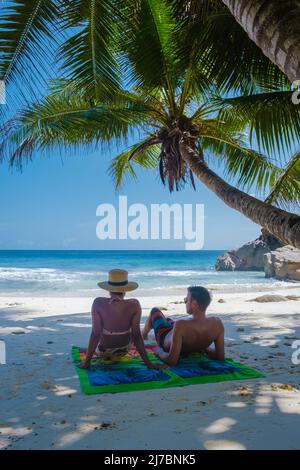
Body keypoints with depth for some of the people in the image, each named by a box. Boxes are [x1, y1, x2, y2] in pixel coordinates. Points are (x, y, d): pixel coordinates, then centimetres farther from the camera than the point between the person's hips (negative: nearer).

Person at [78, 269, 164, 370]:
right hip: (124, 350, 0)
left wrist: (86, 362, -15)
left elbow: (95, 333, -23)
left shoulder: (98, 303, -24)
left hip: (103, 351, 0)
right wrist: (148, 363, -15)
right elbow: (136, 334, -22)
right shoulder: (134, 304, -23)